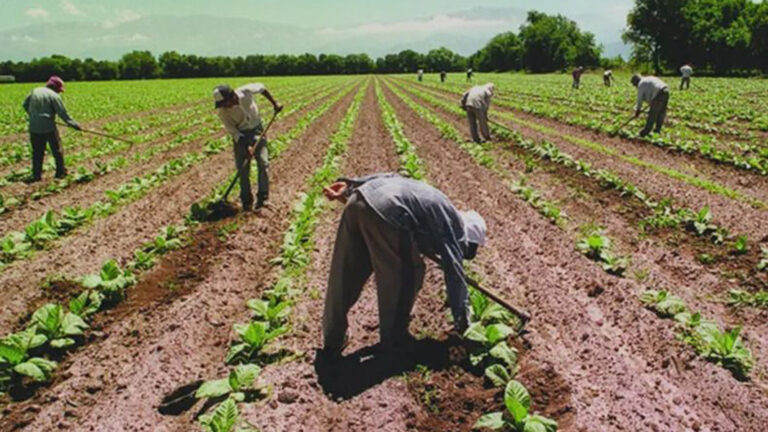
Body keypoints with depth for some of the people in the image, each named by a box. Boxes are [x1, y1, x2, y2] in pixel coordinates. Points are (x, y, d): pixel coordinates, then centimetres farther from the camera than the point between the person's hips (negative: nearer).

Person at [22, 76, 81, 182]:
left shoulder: (35, 91, 9)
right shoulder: (54, 96, -8)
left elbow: (25, 105, 17)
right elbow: (63, 113, -11)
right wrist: (74, 124, -5)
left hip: (34, 128, 5)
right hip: (48, 127, -5)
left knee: (37, 152, 11)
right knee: (57, 150, 10)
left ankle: (36, 175, 11)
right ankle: (61, 172, 15)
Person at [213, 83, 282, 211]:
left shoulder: (246, 92, -26)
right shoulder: (222, 111, -24)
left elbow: (261, 87, -5)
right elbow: (232, 131, -17)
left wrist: (274, 103, -2)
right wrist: (246, 146, -25)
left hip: (256, 129, 0)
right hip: (241, 135, 0)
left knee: (263, 163, -6)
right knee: (243, 168, -1)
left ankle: (262, 197, 4)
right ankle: (246, 200, 11)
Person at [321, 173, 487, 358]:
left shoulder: (435, 203, 33)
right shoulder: (452, 225, 14)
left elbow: (390, 177, 26)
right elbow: (455, 275, 13)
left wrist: (349, 186, 20)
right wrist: (463, 326, 21)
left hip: (360, 198, 8)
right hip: (386, 211, -8)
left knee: (344, 277, 18)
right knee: (407, 275, 15)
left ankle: (332, 342, 33)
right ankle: (393, 341, 30)